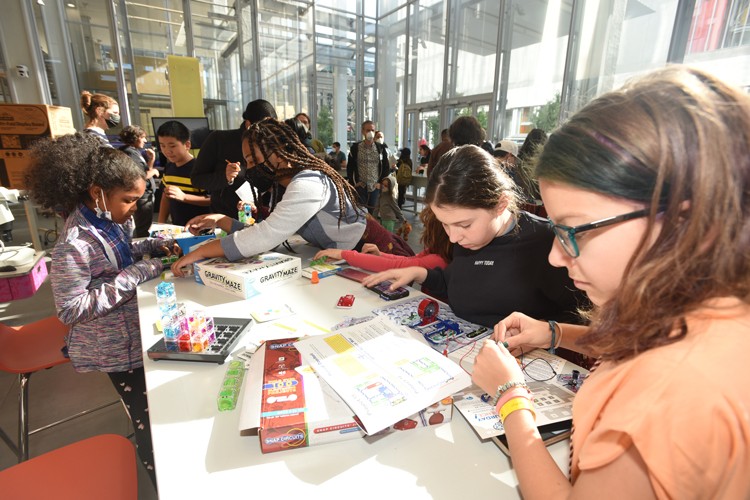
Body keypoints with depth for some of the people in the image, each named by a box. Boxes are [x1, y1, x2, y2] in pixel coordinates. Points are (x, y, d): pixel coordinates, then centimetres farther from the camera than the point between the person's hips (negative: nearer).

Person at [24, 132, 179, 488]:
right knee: (150, 422, 8)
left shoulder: (110, 220, -2)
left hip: (135, 330, 8)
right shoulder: (75, 244, -27)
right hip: (116, 347, -8)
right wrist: (134, 276, -29)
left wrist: (150, 245, -1)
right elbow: (71, 310, -26)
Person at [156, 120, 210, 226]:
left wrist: (183, 197, -28)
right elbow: (165, 198, 17)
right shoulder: (168, 167, 8)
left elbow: (212, 199, -19)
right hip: (176, 227, 7)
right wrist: (161, 224, 10)